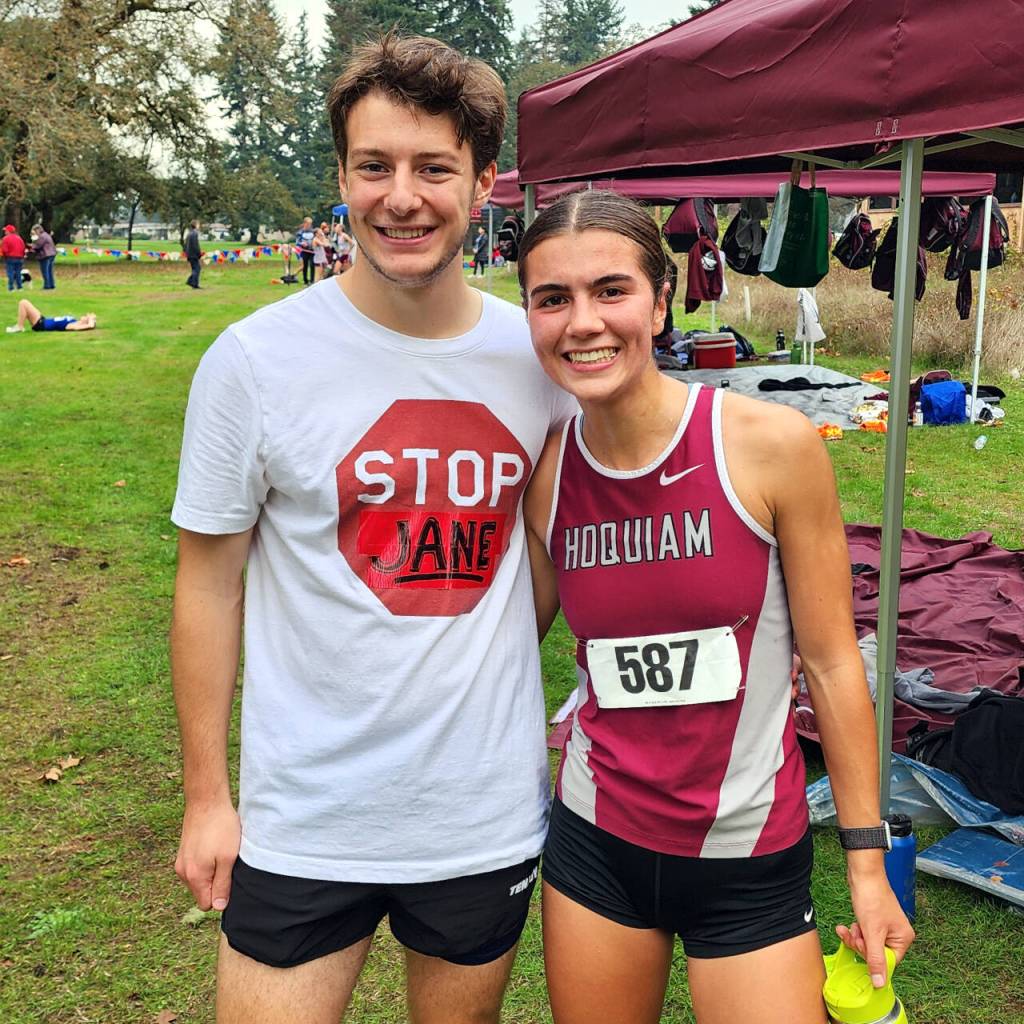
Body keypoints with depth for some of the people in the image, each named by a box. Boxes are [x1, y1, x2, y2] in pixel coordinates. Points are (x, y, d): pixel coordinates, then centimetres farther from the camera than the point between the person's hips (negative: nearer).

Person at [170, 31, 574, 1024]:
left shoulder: (538, 354, -4)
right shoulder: (255, 360, -12)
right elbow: (209, 581, -5)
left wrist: (497, 668, 5)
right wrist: (206, 794, -2)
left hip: (490, 813, 3)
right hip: (304, 820, -2)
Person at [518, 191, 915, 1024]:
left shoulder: (773, 445, -15)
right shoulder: (543, 472, -6)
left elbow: (832, 661, -8)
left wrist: (867, 860, -4)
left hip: (749, 865, -2)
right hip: (595, 843, 3)